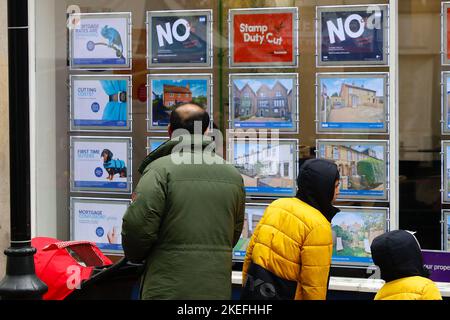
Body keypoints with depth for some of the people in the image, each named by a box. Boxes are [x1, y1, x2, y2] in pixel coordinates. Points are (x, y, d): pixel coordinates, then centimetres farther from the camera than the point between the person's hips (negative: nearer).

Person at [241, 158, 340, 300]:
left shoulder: (276, 205, 2)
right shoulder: (318, 226, -17)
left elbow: (251, 250, 7)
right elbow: (314, 284, -17)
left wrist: (247, 286, 17)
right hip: (284, 295, -6)